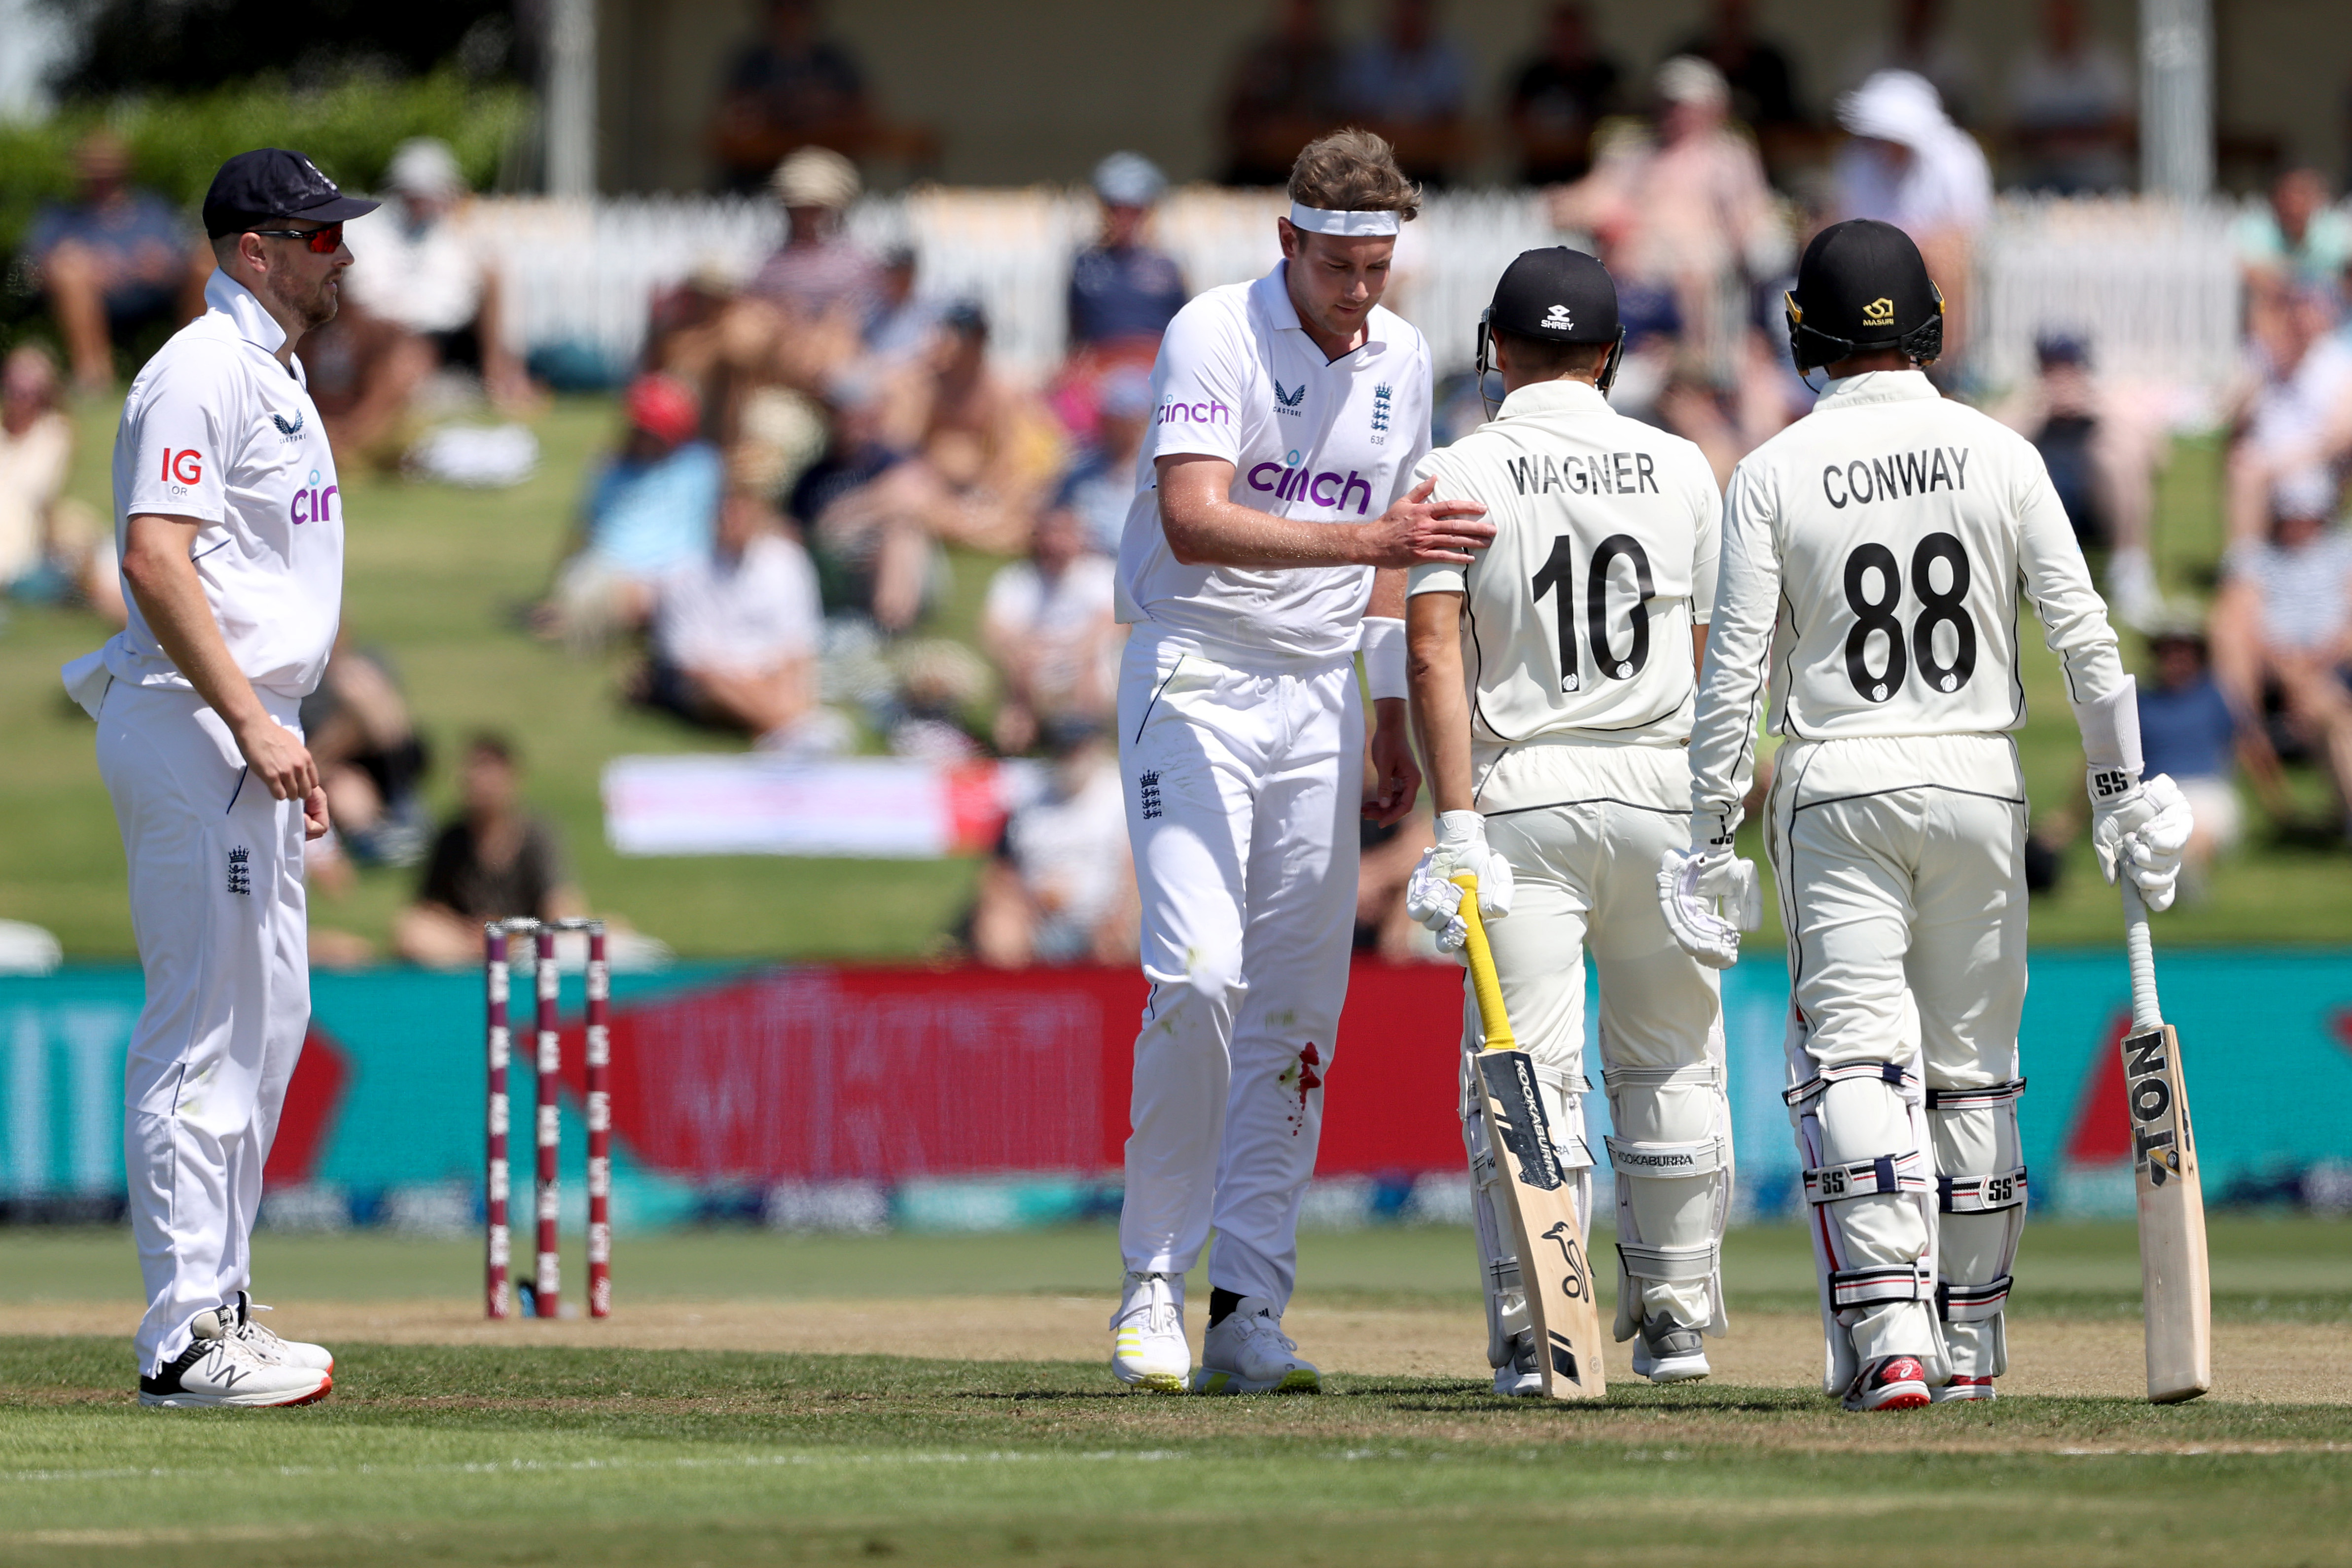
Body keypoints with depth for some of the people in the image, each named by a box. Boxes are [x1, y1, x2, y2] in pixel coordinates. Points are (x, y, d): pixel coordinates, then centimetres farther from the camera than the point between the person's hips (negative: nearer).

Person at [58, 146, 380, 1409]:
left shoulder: (271, 377, 19)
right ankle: (186, 1339, -10)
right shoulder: (202, 372, -14)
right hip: (192, 733, -11)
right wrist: (251, 723, -26)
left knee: (268, 1021, 14)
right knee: (205, 1029, -10)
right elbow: (155, 558, -23)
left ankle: (215, 1310, 19)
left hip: (247, 735, 11)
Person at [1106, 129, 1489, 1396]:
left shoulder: (1400, 359, 7)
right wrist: (1369, 540, -37)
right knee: (1198, 973, -18)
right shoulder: (1215, 336, -14)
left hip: (1320, 698, 6)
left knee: (1300, 1004, 1)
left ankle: (1249, 1314, 2)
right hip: (1196, 685, -6)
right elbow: (1192, 523, -27)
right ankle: (1152, 1287, -8)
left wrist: (1390, 720, 17)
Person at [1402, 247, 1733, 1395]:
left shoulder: (1456, 476, -2)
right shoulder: (1680, 469, 5)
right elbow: (1706, 662, 8)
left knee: (1526, 1069, -3)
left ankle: (1535, 1330, -12)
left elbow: (1434, 653, -12)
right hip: (1659, 786, 2)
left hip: (1521, 788, -2)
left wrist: (1456, 824, -16)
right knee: (1670, 1062, 16)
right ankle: (1674, 1319, 22)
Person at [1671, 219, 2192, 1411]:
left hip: (1836, 787, -2)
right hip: (1979, 779, 2)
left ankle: (1887, 1332, -23)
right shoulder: (2000, 456, 1)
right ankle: (1968, 1345, 17)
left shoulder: (1774, 473, -4)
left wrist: (1710, 842, 0)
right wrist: (2122, 789, 5)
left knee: (1855, 1057, -6)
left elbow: (1734, 673, -5)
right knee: (1972, 1070, 12)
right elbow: (2084, 638, -2)